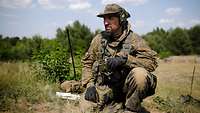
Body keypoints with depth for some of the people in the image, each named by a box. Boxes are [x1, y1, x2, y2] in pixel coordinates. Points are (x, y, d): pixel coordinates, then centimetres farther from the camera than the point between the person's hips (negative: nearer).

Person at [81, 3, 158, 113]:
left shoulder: (134, 39, -7)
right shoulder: (99, 39, 2)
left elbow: (152, 62, -17)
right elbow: (87, 63, 7)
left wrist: (125, 59, -27)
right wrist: (89, 85, -7)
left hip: (126, 86, -2)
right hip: (105, 87, 3)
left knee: (140, 74, -32)